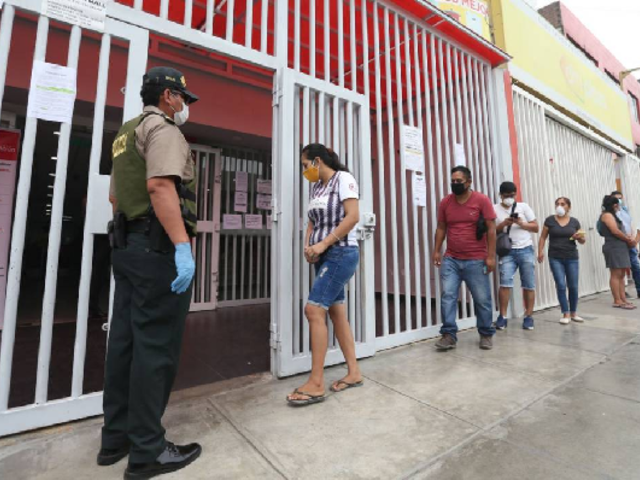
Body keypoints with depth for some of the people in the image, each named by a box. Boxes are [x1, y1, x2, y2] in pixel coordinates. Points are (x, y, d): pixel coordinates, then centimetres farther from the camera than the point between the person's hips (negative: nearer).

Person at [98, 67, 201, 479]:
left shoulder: (128, 133, 25)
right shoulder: (162, 127, -5)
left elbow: (116, 196, 27)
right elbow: (160, 185, -22)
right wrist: (182, 246, -27)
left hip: (129, 244, 10)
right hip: (159, 247, -10)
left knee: (125, 341, 12)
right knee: (156, 346, -5)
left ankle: (116, 437, 25)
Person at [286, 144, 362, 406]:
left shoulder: (343, 178, -5)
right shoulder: (315, 187, 16)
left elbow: (353, 217, -16)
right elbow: (313, 222, 15)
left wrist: (323, 244, -18)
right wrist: (308, 246, -5)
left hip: (341, 253, -8)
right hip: (324, 256, 8)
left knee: (314, 310, -14)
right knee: (337, 314, 9)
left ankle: (316, 383, -4)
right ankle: (354, 372, 21)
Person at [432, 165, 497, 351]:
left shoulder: (482, 200, -4)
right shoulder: (445, 202, 5)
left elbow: (491, 229, -5)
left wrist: (491, 256, -9)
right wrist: (437, 251, 4)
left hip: (476, 260, -2)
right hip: (450, 259, 2)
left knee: (482, 299, 8)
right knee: (448, 296, -4)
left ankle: (486, 334, 26)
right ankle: (449, 335, 3)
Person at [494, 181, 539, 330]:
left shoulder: (523, 207, 8)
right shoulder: (494, 209, 3)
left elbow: (536, 228, 7)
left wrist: (521, 223, -10)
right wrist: (503, 224, -15)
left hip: (526, 250, 2)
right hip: (507, 252, -2)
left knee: (529, 285, 5)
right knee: (505, 283, -11)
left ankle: (528, 317, 16)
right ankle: (502, 317, -2)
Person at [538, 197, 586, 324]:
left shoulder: (574, 222, 5)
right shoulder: (550, 220, 0)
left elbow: (582, 241, 10)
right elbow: (543, 237, 2)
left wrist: (581, 237, -12)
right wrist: (540, 251, -8)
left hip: (572, 258, 2)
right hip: (555, 258, -2)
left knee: (573, 286, 6)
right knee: (561, 285, -6)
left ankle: (574, 313, 22)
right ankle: (566, 314, 4)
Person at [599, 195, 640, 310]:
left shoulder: (612, 215, 22)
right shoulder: (607, 215, -8)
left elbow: (620, 231, 20)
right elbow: (615, 231, -15)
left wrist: (629, 239, 4)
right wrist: (628, 240, -3)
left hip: (620, 247, 10)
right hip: (614, 248, -10)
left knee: (621, 275, 8)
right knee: (616, 275, -8)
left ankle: (623, 300, 11)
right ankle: (617, 301, -4)